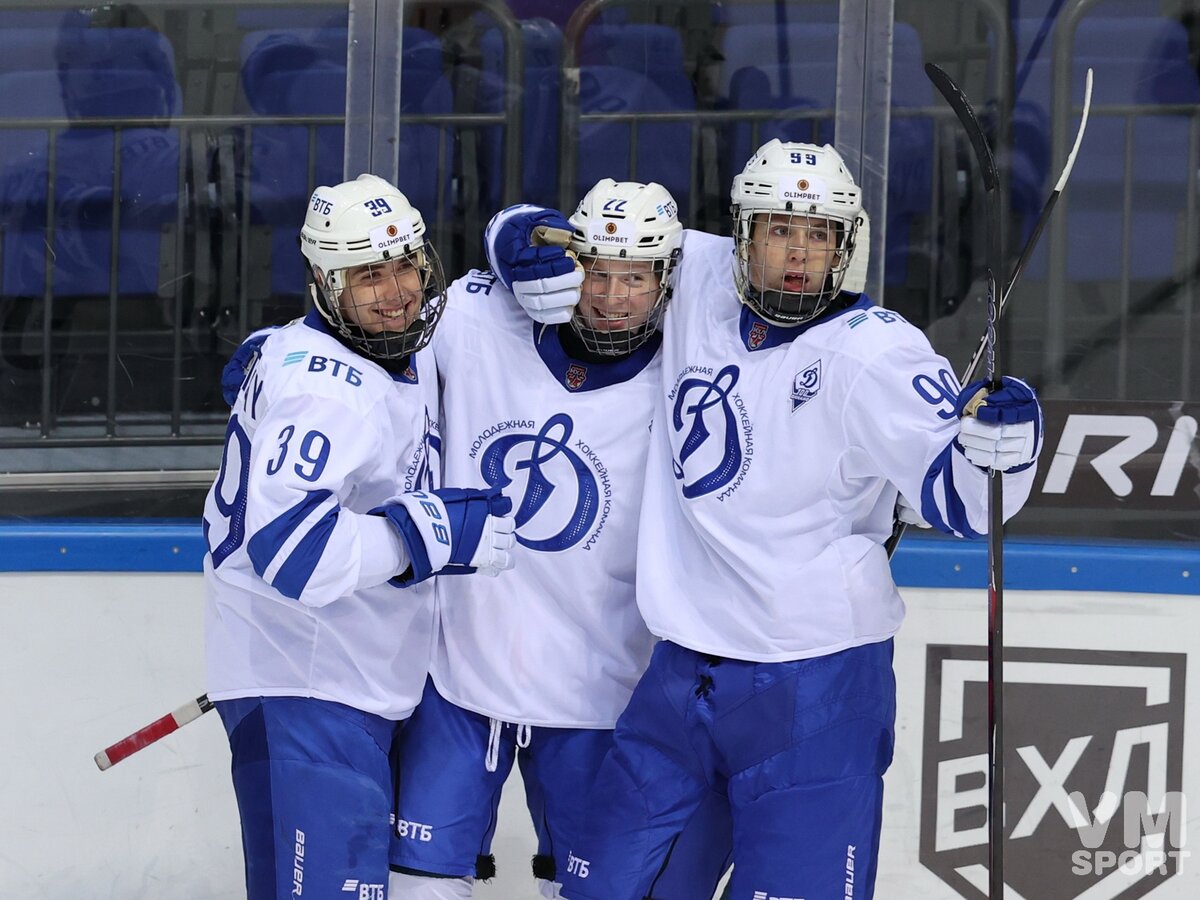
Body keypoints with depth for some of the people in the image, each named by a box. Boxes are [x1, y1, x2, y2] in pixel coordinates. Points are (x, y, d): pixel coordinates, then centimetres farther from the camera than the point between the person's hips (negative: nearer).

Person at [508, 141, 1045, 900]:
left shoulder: (873, 351, -15)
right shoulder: (696, 283, 0)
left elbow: (958, 497, -18)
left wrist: (1000, 445, -39)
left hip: (815, 685, -6)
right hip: (685, 669, 6)